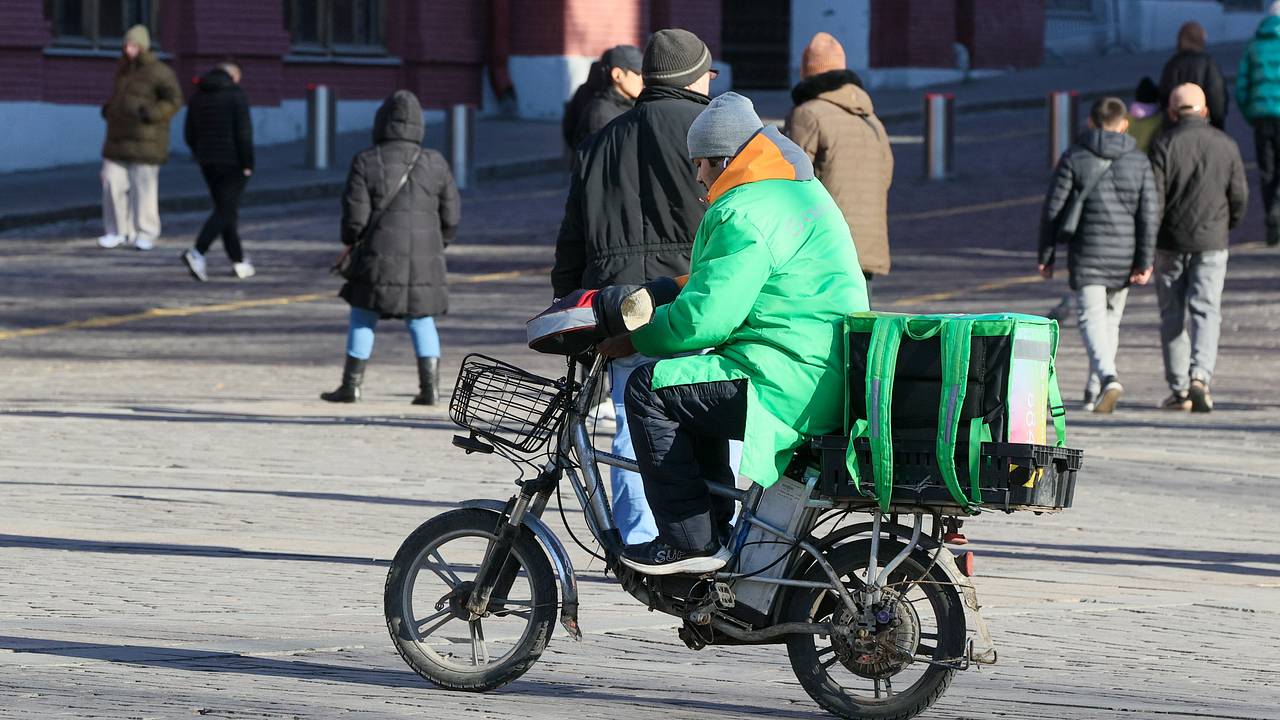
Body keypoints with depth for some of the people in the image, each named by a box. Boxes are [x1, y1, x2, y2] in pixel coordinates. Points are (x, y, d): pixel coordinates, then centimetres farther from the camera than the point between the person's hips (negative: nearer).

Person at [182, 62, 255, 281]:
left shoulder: (199, 96, 11)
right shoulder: (236, 95, -9)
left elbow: (189, 133, 13)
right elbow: (243, 132, -14)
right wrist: (247, 163, -10)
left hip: (208, 163, 7)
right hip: (232, 164, -7)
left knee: (225, 209, 14)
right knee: (225, 211, -7)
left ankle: (239, 262, 16)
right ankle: (197, 253, -24)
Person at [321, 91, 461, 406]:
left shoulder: (366, 162, -7)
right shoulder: (435, 163, 2)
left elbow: (355, 216, -8)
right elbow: (451, 217, 5)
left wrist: (350, 242, 12)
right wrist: (438, 244, 22)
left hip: (380, 258, -2)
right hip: (425, 259, 2)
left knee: (363, 318, 11)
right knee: (421, 320, 11)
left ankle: (351, 384, 12)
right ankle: (430, 387, 3)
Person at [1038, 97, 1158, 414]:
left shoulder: (1074, 158, -3)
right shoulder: (1139, 161, 1)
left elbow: (1053, 209, -4)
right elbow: (1150, 213, -5)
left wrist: (1046, 255, 4)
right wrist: (1145, 261, -2)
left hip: (1087, 252, -3)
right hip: (1123, 256, 3)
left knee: (1091, 318, -7)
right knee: (1110, 319, 17)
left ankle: (1108, 379, -32)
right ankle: (1093, 393, 21)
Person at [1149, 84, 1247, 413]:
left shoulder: (1164, 145, -9)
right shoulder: (1226, 145, 0)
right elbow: (1240, 196, 3)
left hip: (1171, 241, -1)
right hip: (1212, 242, 1)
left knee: (1173, 315, 8)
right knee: (1207, 311, 1)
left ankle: (1179, 390, 9)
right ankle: (1200, 376, -20)